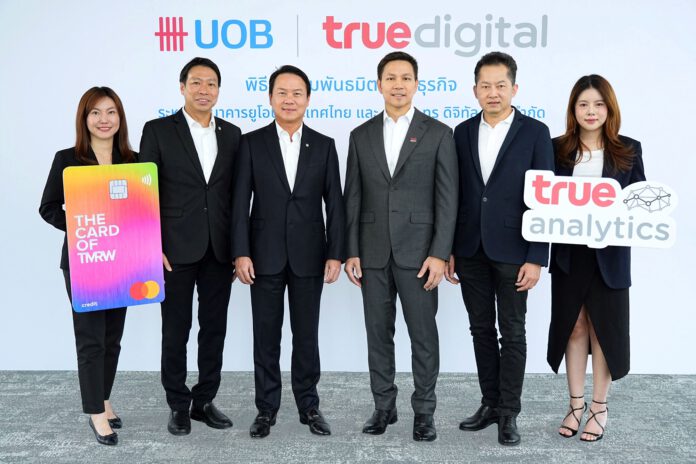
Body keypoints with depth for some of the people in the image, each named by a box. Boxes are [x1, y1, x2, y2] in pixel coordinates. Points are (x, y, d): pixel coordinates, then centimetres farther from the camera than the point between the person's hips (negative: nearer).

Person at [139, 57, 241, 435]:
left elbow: (236, 193, 10)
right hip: (177, 249, -3)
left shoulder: (232, 134, 9)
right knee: (175, 331, 6)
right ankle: (178, 405, 20)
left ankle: (204, 400, 24)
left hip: (219, 250, 3)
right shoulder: (158, 131, -1)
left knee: (214, 329, 10)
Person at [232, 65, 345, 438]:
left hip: (309, 256, 1)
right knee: (266, 336, 7)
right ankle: (266, 409, 19)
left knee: (306, 335, 9)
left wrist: (336, 253, -4)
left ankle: (308, 405, 22)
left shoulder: (324, 145, 5)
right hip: (265, 255, 0)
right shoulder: (252, 143, 2)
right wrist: (241, 252, -10)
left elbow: (335, 204, 3)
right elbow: (240, 202, -2)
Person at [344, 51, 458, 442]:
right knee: (378, 333, 9)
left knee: (423, 334, 4)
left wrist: (439, 253, -11)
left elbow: (447, 199, -4)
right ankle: (384, 406, 22)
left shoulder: (438, 133, 0)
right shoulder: (362, 135, 9)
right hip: (373, 252, 3)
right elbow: (353, 199, 8)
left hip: (418, 251, -3)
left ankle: (424, 410, 17)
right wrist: (351, 251, 1)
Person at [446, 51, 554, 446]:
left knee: (513, 334, 5)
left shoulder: (535, 132, -4)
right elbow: (454, 195, 8)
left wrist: (536, 258, -12)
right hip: (470, 250, 4)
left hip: (512, 251, -4)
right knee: (482, 330, 12)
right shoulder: (463, 132, 7)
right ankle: (490, 403, 24)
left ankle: (509, 413, 15)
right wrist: (448, 250, 5)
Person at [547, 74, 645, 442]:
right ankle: (576, 404, 22)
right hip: (568, 253, 1)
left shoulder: (629, 150, 2)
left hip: (610, 254, -1)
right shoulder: (557, 149, 3)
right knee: (573, 326, 9)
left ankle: (599, 408, 20)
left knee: (604, 327, 7)